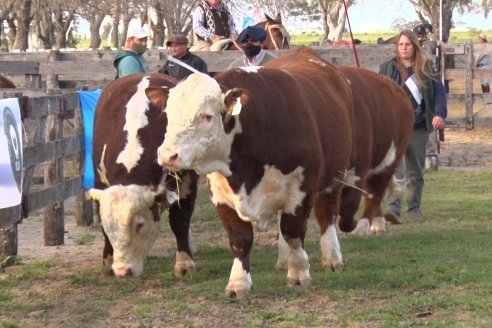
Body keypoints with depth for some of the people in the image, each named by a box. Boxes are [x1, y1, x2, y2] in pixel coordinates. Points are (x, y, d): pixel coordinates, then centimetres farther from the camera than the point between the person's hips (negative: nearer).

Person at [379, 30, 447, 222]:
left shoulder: (426, 69, 5)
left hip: (418, 127, 2)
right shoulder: (387, 68, 6)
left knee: (416, 171, 10)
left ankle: (414, 209, 22)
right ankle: (393, 209, -24)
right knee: (396, 169, -16)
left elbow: (439, 92, 1)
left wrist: (440, 113, -15)